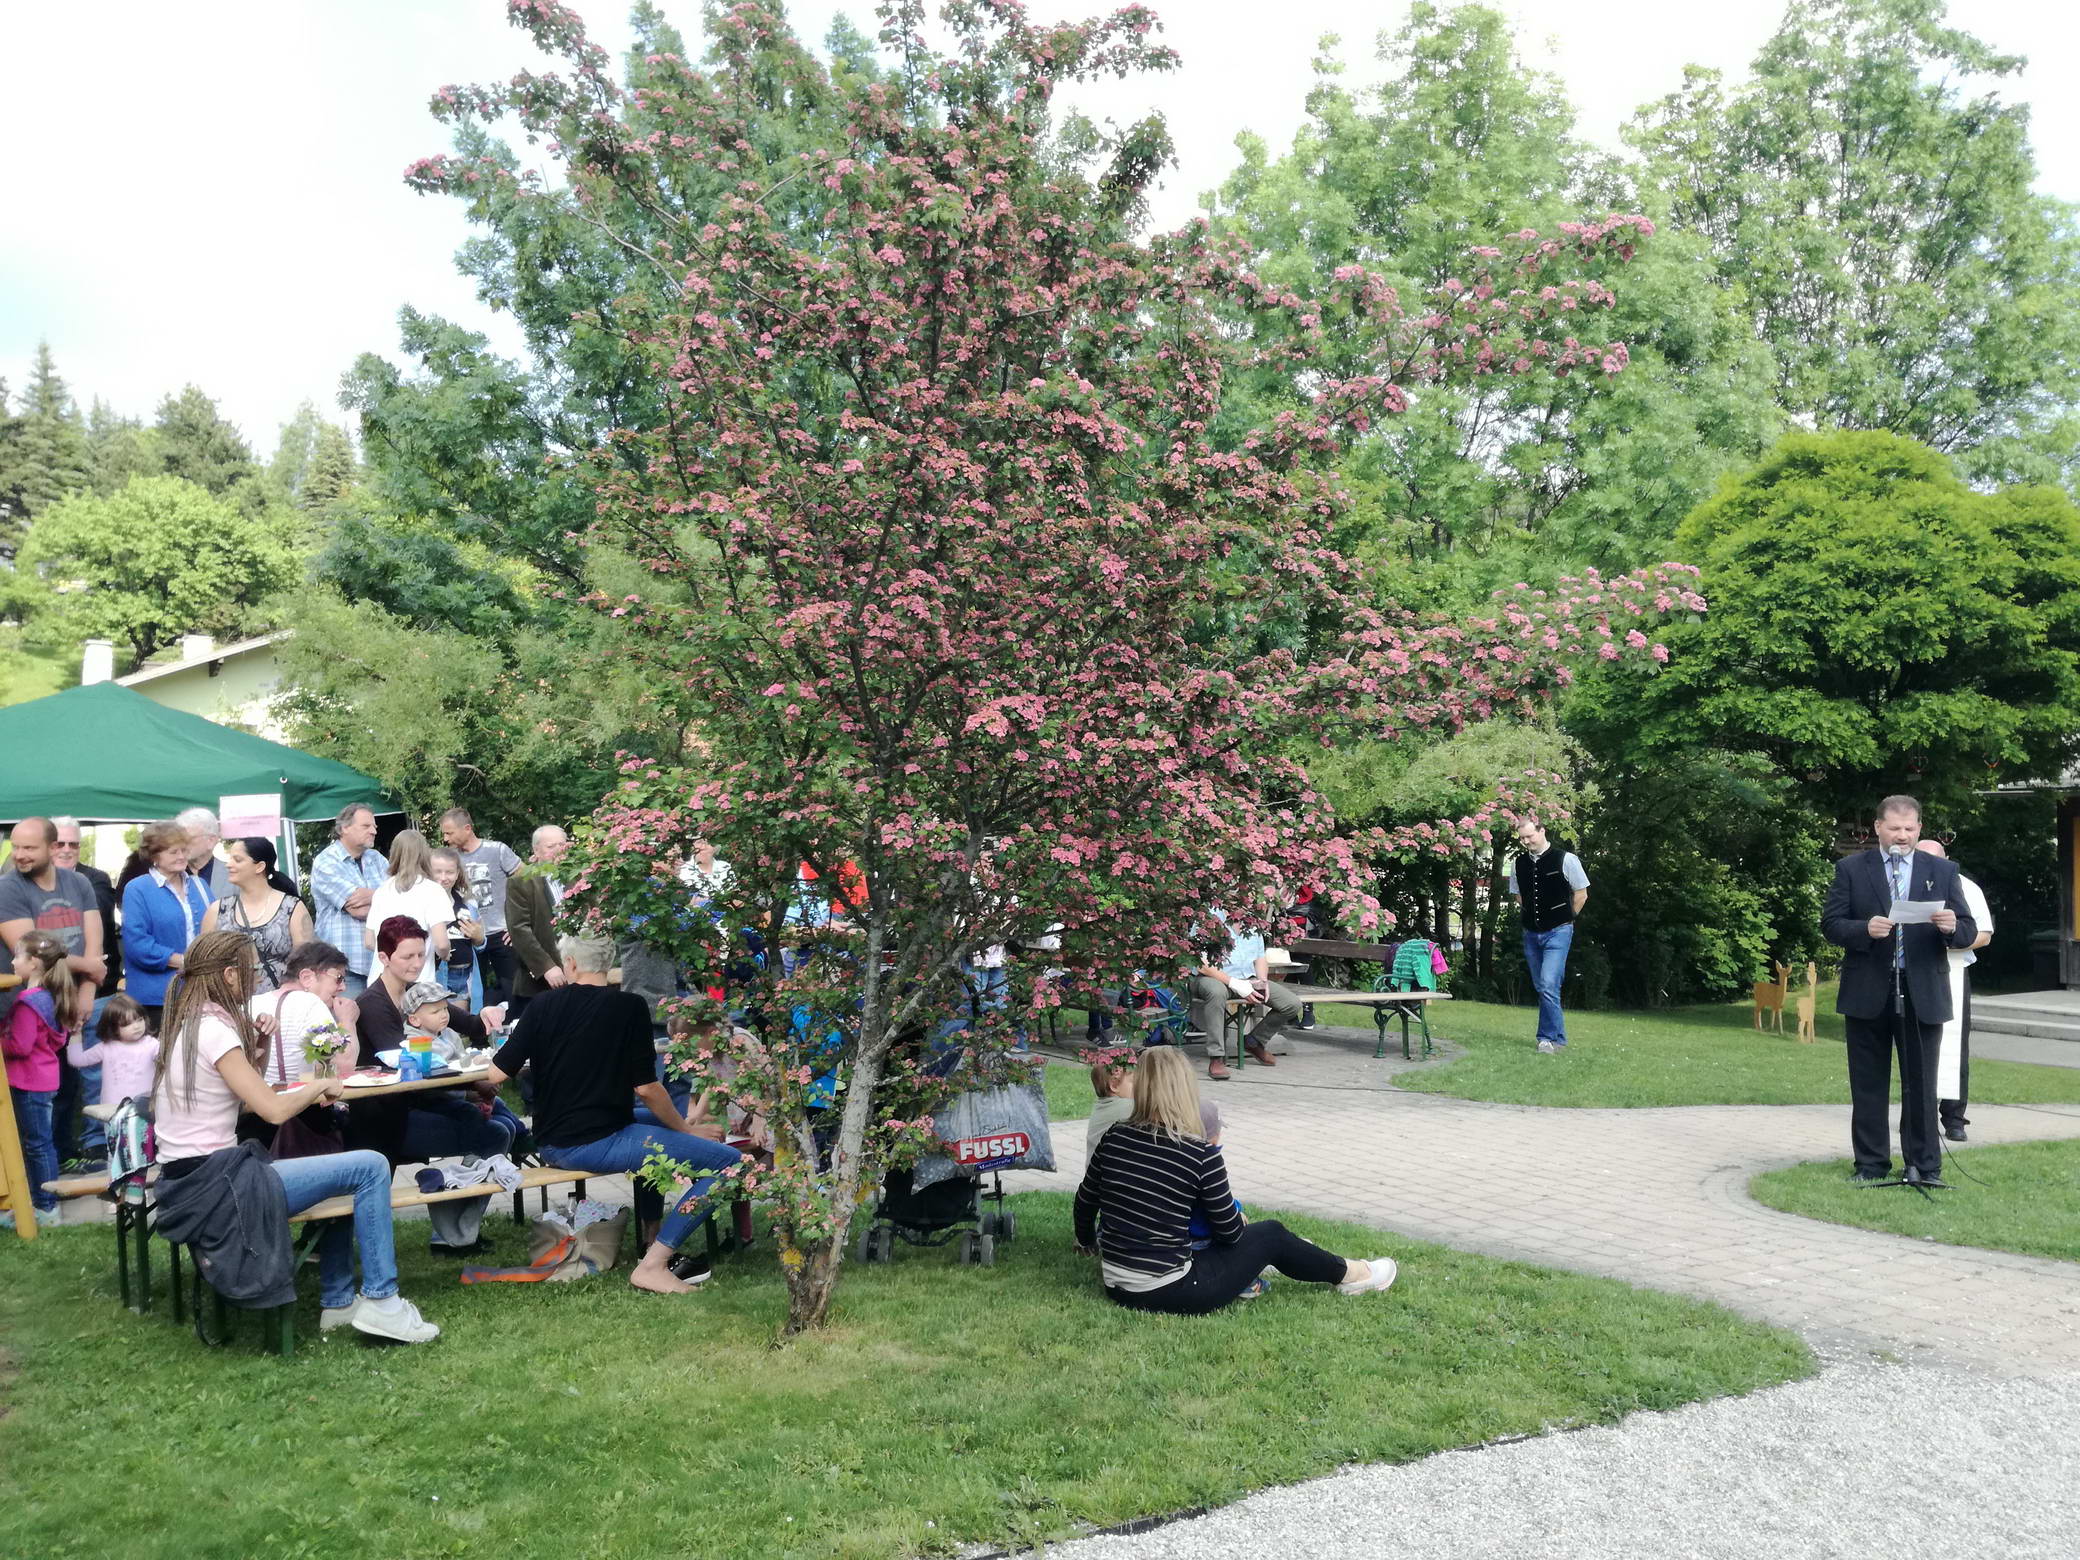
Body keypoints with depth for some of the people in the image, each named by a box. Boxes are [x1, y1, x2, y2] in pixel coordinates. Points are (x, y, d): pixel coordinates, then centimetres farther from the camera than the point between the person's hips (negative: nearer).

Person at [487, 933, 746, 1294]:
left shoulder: (544, 1004, 3)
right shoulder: (629, 1007, -7)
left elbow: (497, 1074, 2)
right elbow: (646, 1088, -7)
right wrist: (687, 1130, 6)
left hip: (552, 1146, 7)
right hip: (601, 1143, -7)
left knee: (654, 1127, 35)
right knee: (729, 1162, -9)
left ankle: (652, 1237, 30)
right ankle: (653, 1264, -14)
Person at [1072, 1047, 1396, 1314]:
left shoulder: (1115, 1137, -4)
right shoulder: (1200, 1154, -18)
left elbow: (1085, 1201, 10)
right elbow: (1230, 1232, -8)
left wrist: (1086, 1242, 30)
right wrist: (1239, 1215, 15)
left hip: (1116, 1288, 5)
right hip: (1170, 1294, -5)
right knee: (1271, 1233, 16)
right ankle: (1346, 1274, 36)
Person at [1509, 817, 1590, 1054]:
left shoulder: (1565, 859, -9)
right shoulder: (1518, 863, 4)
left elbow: (1581, 894, 0)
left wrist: (1565, 920, 4)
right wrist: (1528, 914, 12)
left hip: (1557, 932, -5)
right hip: (1531, 933, 6)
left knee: (1548, 985, -17)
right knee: (1541, 987, 10)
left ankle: (1549, 1037, -9)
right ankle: (1557, 1038, 21)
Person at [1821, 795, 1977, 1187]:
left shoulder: (1943, 872, 8)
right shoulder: (1851, 869, 4)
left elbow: (1969, 932, 5)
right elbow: (1831, 925, -1)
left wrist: (1952, 927, -18)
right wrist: (1865, 929, -20)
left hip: (1923, 994, 1)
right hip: (1868, 993, 0)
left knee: (1921, 1085, 4)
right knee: (1868, 1086, 7)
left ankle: (1924, 1166, 15)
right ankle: (1871, 1166, 16)